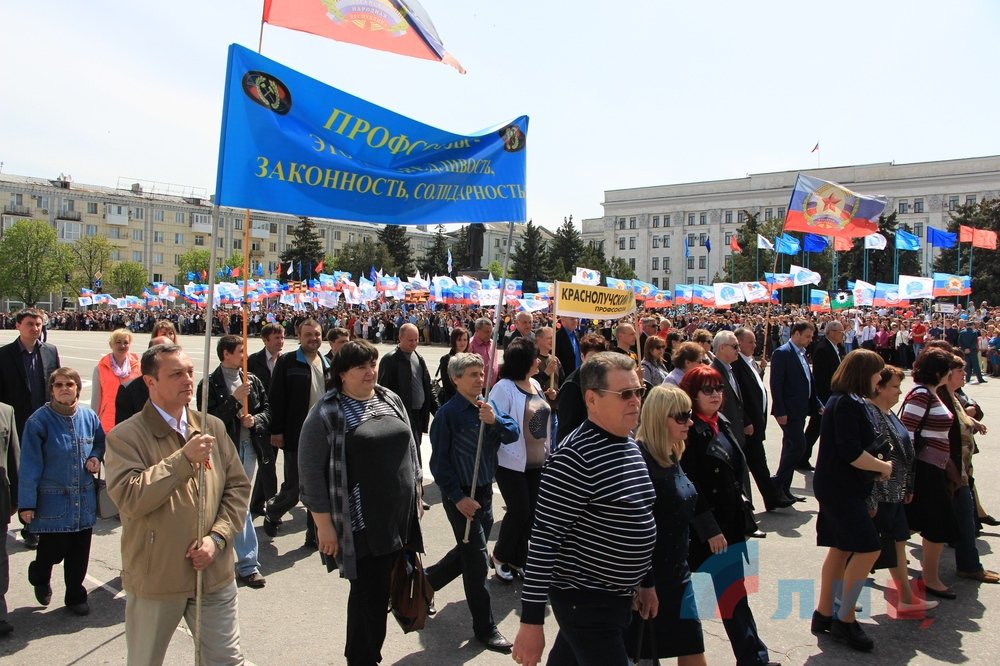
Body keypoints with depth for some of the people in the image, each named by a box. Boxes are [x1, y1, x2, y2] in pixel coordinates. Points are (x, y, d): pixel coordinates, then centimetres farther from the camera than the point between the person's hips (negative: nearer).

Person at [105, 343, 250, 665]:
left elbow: (238, 486, 5)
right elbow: (129, 498, -23)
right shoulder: (125, 437, -10)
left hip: (215, 574, 3)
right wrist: (185, 458, -26)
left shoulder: (212, 427, 4)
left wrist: (218, 536, -8)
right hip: (155, 578, -3)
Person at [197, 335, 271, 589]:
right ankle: (248, 564, 5)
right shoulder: (210, 384, -7)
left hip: (248, 447, 5)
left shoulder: (253, 381, 9)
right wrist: (235, 399, -20)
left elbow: (267, 410, 12)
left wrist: (255, 419, -9)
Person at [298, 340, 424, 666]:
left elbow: (409, 448, 17)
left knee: (380, 590, 15)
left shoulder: (390, 400, 8)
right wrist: (324, 523, -13)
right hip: (361, 525, -6)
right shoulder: (326, 413, -11)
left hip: (399, 517, 6)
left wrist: (416, 492, 15)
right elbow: (311, 470, -11)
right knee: (368, 593, 2)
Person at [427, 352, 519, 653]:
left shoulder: (489, 406, 2)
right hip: (461, 495, -6)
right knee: (477, 558, 0)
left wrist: (496, 420, -25)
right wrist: (458, 497, -17)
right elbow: (439, 459, -14)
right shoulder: (448, 413, -15)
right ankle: (485, 628, 14)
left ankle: (426, 581, 43)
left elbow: (513, 434, -5)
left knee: (468, 552, 20)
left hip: (485, 491, 6)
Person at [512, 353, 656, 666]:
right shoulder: (576, 457, -24)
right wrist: (531, 621, -23)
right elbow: (545, 537, -24)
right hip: (585, 601, -9)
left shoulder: (630, 445, 5)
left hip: (618, 597, 9)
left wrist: (643, 582, 20)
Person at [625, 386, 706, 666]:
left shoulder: (671, 457, 7)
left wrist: (683, 563, 20)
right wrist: (644, 585, -22)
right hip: (649, 578, -9)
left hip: (675, 572, 9)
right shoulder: (640, 461, -23)